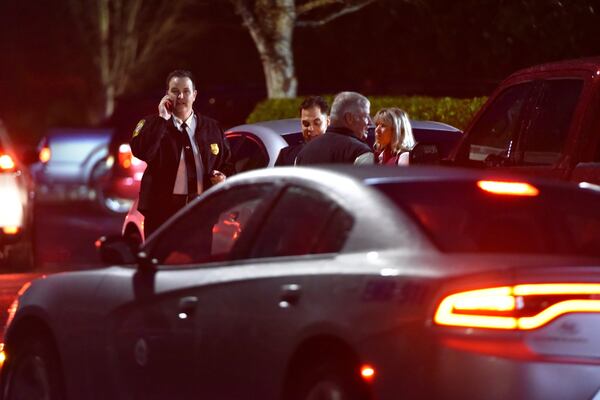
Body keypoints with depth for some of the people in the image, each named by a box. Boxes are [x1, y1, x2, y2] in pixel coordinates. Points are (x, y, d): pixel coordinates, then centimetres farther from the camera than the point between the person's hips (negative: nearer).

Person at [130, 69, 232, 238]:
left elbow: (227, 163, 21)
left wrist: (223, 177, -2)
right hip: (163, 210, -3)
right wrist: (162, 118, -14)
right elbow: (141, 152, -16)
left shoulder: (212, 128, 14)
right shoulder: (152, 124, 4)